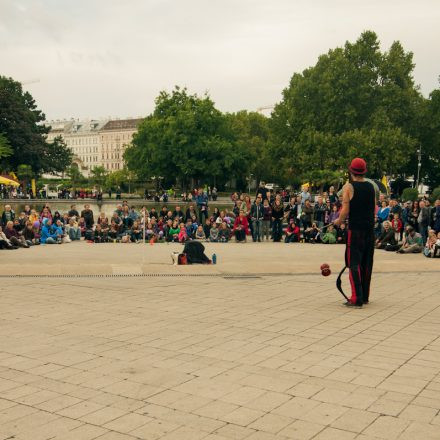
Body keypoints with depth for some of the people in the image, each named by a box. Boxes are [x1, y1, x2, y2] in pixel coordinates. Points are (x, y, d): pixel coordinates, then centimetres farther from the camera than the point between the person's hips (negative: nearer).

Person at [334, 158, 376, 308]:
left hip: (355, 229, -5)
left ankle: (357, 298, -8)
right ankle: (365, 296, 22)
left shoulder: (348, 187, -8)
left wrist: (338, 221, 6)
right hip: (370, 228, 6)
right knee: (367, 263, 13)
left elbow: (345, 210, -12)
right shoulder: (371, 186, 8)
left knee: (354, 263, -3)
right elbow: (375, 209, 12)